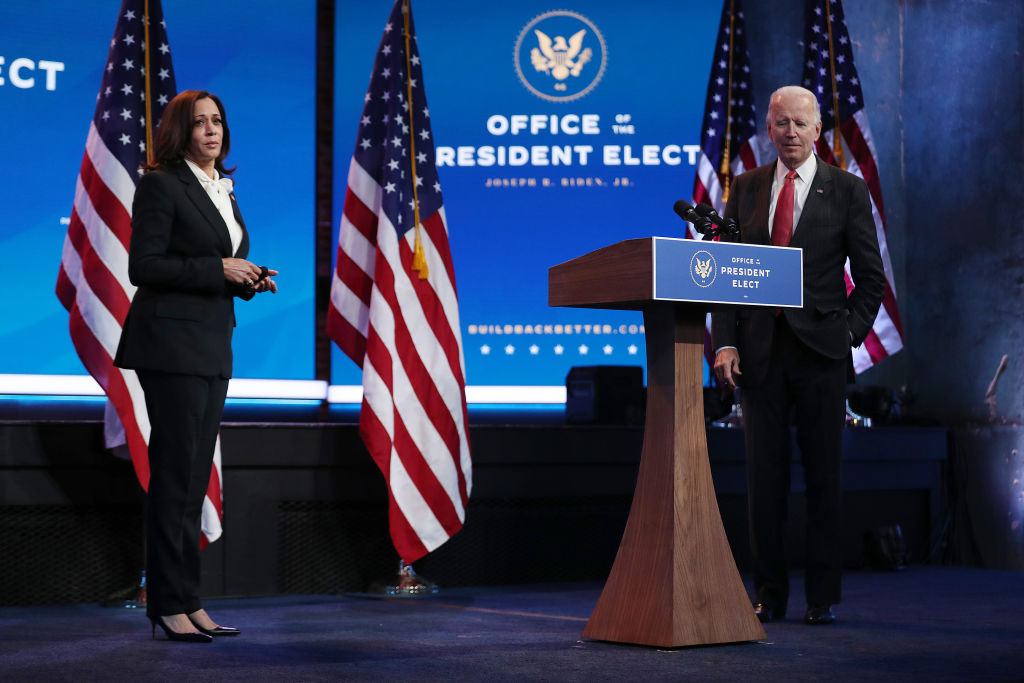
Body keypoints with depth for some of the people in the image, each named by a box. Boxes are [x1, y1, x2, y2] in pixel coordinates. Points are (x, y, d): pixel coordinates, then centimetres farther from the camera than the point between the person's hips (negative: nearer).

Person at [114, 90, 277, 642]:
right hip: (171, 342, -8)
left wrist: (249, 281, 4)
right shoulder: (161, 184, -7)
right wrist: (218, 269, -17)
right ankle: (170, 603, -2)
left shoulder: (221, 188, 18)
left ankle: (187, 601, 13)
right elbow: (143, 266, -14)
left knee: (195, 473, 8)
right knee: (176, 471, -7)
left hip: (212, 343, 8)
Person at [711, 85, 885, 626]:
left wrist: (851, 335, -5)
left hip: (820, 349, -2)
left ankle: (823, 596, 9)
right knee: (764, 475, 4)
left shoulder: (847, 190, 3)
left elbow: (870, 275, 5)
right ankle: (769, 594, 12)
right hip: (760, 351, 2)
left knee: (823, 475, 2)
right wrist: (725, 342, -2)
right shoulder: (746, 188, 11)